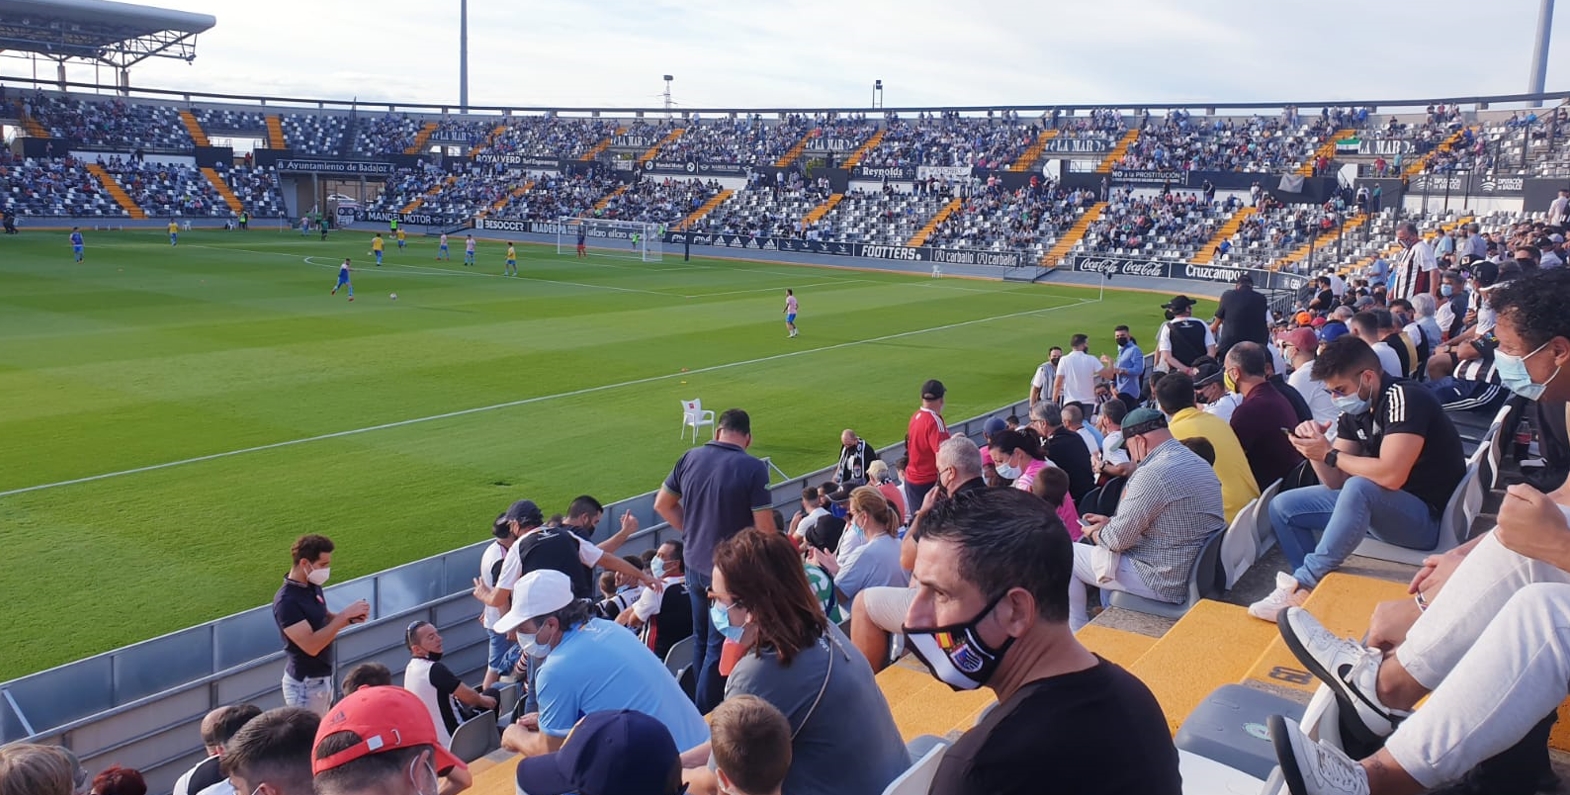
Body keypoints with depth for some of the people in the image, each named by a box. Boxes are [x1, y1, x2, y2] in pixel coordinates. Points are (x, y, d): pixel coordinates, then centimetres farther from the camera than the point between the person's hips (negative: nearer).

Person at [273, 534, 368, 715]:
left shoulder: (313, 587, 3)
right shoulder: (286, 601, -23)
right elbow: (311, 645, -27)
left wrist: (351, 618, -3)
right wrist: (344, 615, -25)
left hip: (324, 678, 8)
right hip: (304, 684, -8)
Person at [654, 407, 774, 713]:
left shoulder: (689, 458, -2)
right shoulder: (753, 469, -17)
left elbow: (662, 505, 8)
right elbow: (765, 528, -17)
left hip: (695, 565, 6)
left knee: (701, 639, 21)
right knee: (719, 647, 6)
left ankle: (701, 705, 35)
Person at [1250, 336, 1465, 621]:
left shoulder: (1405, 398, -20)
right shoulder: (1355, 412, 5)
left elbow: (1391, 475, -32)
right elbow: (1335, 482, 4)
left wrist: (1330, 454, -20)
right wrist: (1316, 450, -14)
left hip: (1427, 519, -9)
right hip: (1374, 508, 9)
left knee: (1359, 488, -37)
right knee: (1283, 506, 4)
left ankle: (1302, 584, -26)